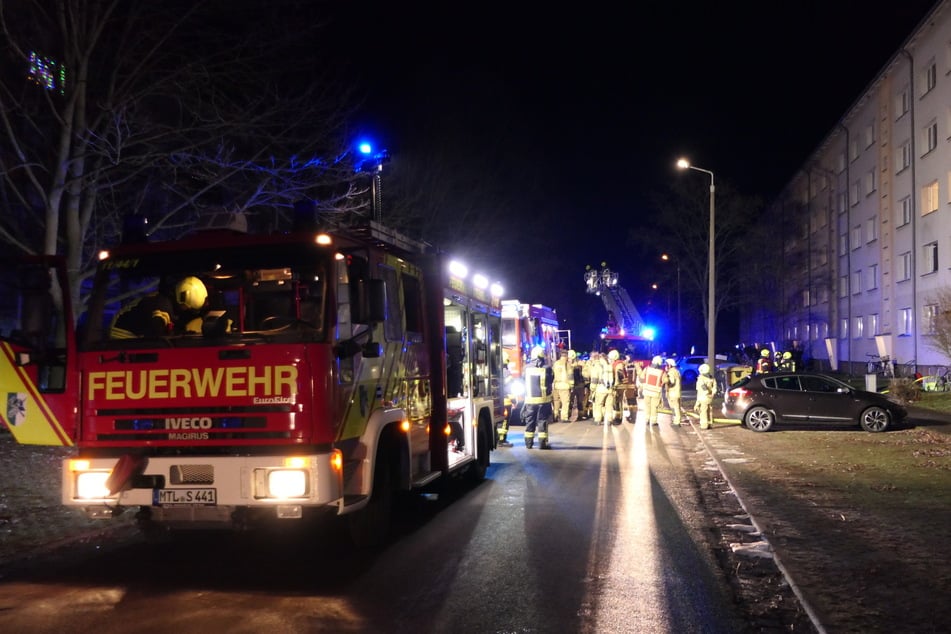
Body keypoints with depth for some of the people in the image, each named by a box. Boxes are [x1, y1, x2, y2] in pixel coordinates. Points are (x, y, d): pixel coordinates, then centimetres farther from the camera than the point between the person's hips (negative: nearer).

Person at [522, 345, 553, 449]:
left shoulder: (527, 368, -4)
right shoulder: (546, 369, -11)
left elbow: (525, 383, 7)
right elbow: (551, 381, 0)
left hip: (530, 399, 2)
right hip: (544, 399, -2)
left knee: (529, 421, 11)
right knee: (542, 421, 4)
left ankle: (529, 442, 15)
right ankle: (543, 442, 3)